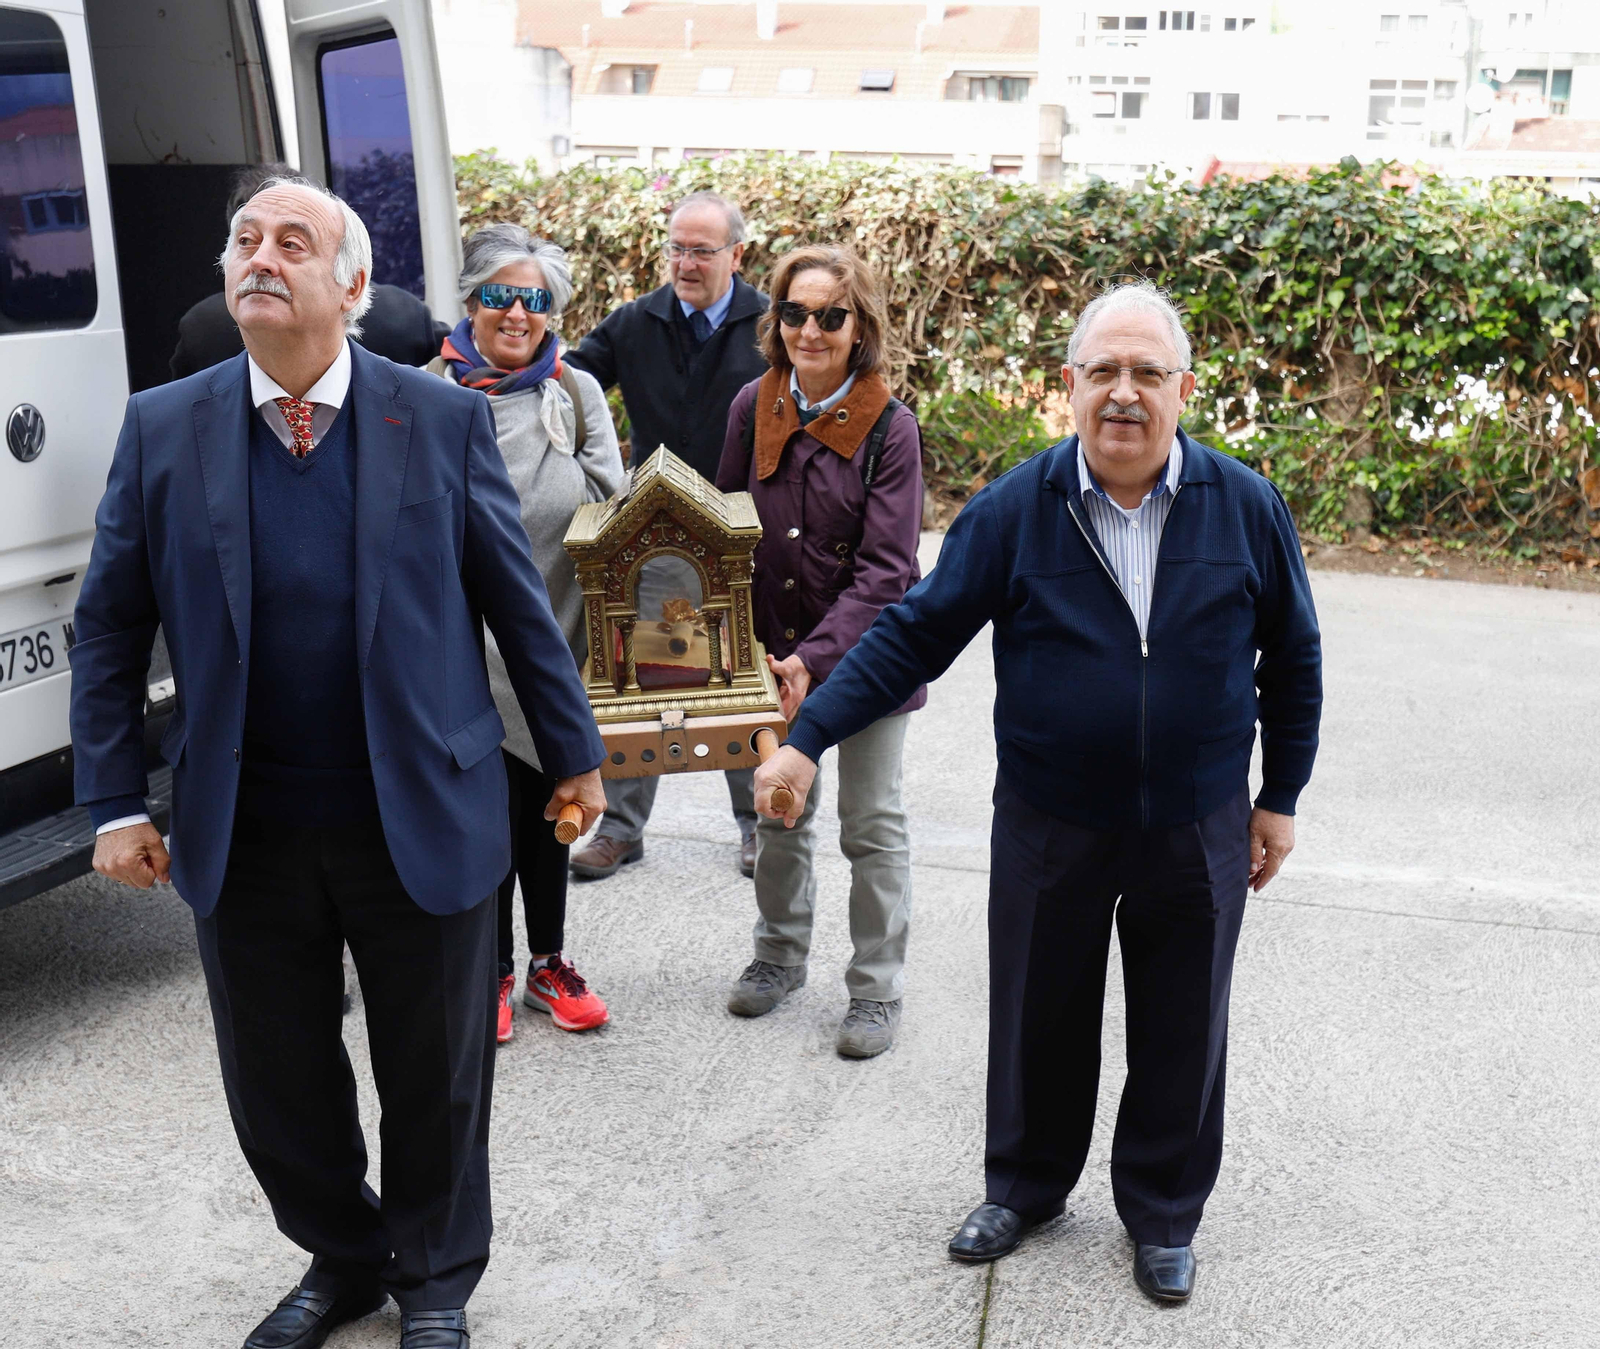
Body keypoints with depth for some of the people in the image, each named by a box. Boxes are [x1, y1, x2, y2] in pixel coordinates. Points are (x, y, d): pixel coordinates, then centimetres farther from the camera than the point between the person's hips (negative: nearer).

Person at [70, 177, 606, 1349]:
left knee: (435, 1079, 14)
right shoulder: (162, 428, 0)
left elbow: (519, 603, 0)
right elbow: (110, 629, 4)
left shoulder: (444, 419, -5)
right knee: (277, 1086, 16)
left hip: (423, 821, -1)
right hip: (244, 838, 2)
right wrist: (115, 802, 0)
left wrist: (574, 753, 5)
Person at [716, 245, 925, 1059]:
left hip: (866, 648, -4)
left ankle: (876, 989, 23)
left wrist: (818, 655, -27)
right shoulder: (754, 405, -3)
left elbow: (885, 569, -18)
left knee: (871, 824, 7)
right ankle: (781, 954, 39)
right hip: (776, 647, 4)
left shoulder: (889, 426, -15)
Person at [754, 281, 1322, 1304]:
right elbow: (917, 634, -9)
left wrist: (1280, 798, 6)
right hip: (1049, 826, 0)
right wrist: (809, 738, -16)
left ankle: (1164, 1213, 38)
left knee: (1181, 1030, 15)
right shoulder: (1015, 510, -10)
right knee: (1039, 1018, 16)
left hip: (1198, 830, 1)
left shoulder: (1247, 508, -7)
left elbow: (1291, 660, 4)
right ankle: (1026, 1185, 41)